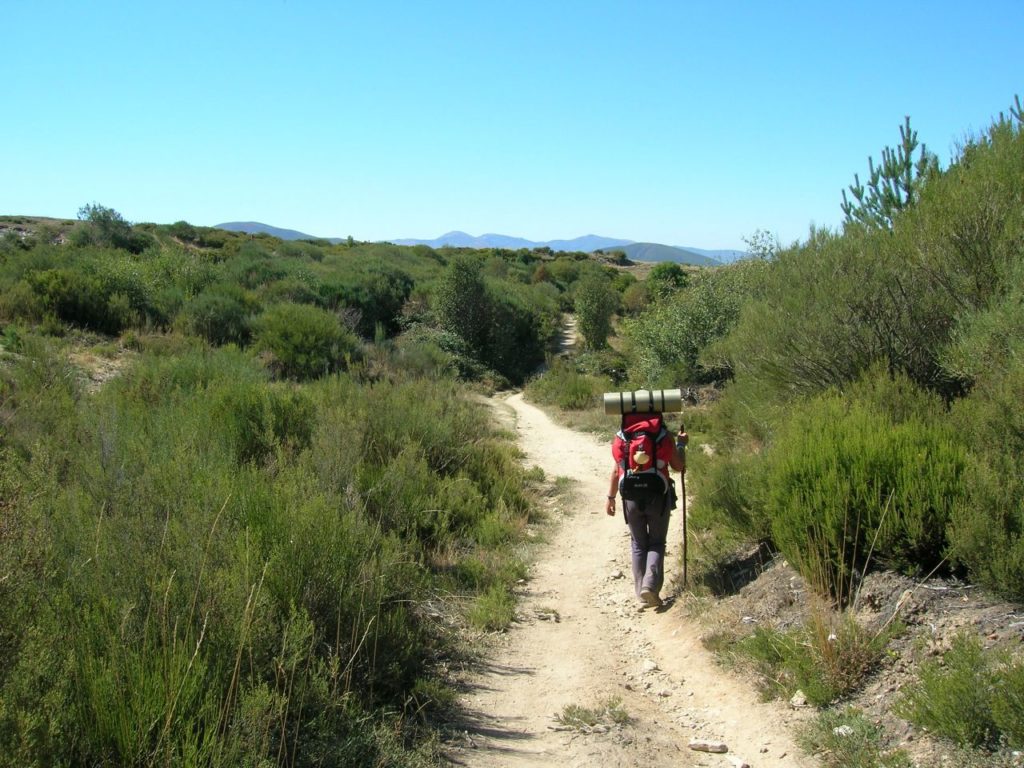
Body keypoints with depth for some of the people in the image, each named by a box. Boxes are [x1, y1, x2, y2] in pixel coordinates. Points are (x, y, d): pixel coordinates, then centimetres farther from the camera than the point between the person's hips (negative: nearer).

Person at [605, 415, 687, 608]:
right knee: (656, 543, 12)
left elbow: (616, 471, 4)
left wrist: (610, 497, 13)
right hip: (658, 497, -2)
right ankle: (650, 585, -9)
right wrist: (681, 444, 18)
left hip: (632, 498, 2)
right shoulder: (664, 437, -6)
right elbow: (678, 466, 2)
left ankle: (642, 594, 14)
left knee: (638, 545, 15)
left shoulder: (622, 437, 0)